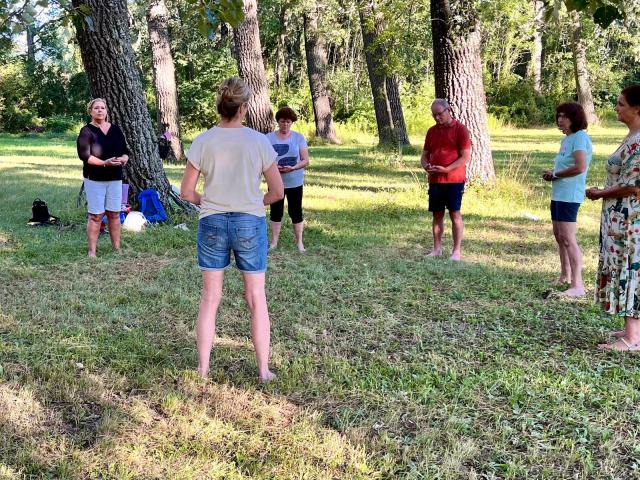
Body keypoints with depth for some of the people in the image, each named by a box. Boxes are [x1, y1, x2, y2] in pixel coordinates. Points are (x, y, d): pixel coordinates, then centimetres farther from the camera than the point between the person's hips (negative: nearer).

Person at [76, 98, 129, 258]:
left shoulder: (115, 129, 10)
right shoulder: (87, 131, -4)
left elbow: (125, 150, 12)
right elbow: (84, 155, -15)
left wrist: (124, 158, -11)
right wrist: (104, 163, -25)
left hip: (115, 178, 4)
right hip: (94, 179, -4)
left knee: (114, 214, 7)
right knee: (96, 215, -4)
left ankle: (117, 248, 14)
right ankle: (91, 251, 1)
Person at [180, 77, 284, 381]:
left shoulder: (202, 142, -6)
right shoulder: (259, 142, -8)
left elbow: (186, 192, -3)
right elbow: (278, 192, -4)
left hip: (212, 223, 1)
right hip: (250, 224, -1)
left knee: (209, 299, 12)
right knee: (256, 299, 11)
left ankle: (203, 368, 20)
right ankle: (264, 370, 17)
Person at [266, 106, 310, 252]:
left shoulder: (299, 137, -1)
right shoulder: (269, 138, 1)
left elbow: (305, 160, -3)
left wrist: (293, 168, -21)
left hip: (294, 183, -1)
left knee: (296, 212, 4)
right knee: (275, 212, 7)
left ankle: (299, 242, 15)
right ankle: (274, 241, 17)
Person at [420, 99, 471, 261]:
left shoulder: (460, 129, -6)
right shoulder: (432, 131, 12)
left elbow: (466, 156, -11)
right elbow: (425, 155, 16)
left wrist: (446, 169, -20)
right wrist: (426, 166, -7)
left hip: (454, 179, -5)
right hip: (434, 180, 5)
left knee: (455, 213, -3)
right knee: (437, 214, 8)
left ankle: (457, 251, 2)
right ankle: (437, 249, 15)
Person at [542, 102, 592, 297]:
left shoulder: (580, 137, -14)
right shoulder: (566, 139, 15)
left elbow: (580, 167, -25)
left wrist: (555, 175, -13)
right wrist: (552, 174, 3)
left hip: (569, 195, -10)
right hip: (559, 193, 10)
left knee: (568, 238, -12)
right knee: (559, 235, 17)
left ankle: (577, 285, -12)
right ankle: (565, 276, 30)